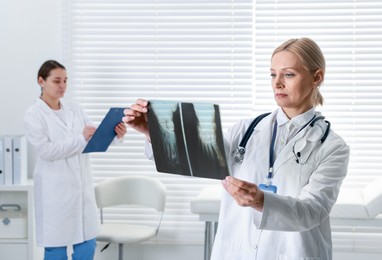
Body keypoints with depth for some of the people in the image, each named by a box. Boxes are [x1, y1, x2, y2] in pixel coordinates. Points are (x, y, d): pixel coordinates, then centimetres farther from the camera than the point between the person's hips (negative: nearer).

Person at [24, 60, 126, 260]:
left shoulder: (74, 109, 10)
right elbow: (46, 151, -17)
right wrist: (81, 138, -26)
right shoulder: (33, 115, -6)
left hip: (82, 185, 5)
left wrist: (114, 134, -19)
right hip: (55, 190, -5)